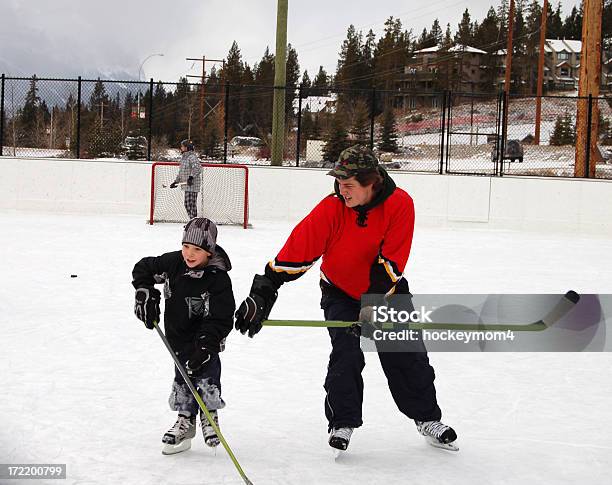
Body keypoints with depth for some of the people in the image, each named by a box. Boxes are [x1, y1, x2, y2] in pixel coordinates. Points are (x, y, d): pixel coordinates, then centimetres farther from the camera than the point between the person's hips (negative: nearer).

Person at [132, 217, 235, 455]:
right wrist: (145, 293, -9)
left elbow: (220, 320, -25)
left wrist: (205, 348, -32)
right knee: (184, 377, 9)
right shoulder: (173, 262, -11)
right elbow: (144, 268, 6)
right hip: (178, 336, 4)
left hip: (205, 338, -4)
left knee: (206, 377, -9)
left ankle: (210, 417, 16)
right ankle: (186, 421, 23)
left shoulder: (218, 279, -25)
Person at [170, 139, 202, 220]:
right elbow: (181, 172, 29)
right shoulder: (184, 157, 21)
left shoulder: (192, 157, -11)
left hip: (192, 185, -10)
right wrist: (176, 181, 27)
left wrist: (191, 177, -34)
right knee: (187, 204, 11)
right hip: (187, 186, 10)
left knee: (190, 204, -12)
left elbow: (197, 168, -25)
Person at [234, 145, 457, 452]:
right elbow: (296, 251, -28)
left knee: (408, 355, 3)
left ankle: (427, 418, 22)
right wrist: (262, 292, -34)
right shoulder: (330, 210, -24)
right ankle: (342, 423, 1)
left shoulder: (400, 204, -24)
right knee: (346, 352, -16)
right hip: (340, 291, -1)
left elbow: (391, 262, -24)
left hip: (387, 288, 1)